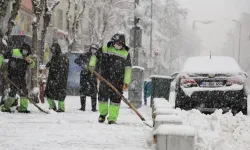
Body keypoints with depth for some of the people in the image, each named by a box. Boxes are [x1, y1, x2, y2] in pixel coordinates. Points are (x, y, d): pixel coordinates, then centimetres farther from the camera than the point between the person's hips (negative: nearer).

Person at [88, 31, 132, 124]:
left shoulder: (125, 53, 6)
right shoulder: (105, 49, 6)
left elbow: (128, 69, 5)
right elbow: (95, 56, 14)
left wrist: (126, 82, -2)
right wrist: (92, 65, -5)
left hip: (118, 80, 0)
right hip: (105, 78, 0)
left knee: (116, 98, -4)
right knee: (102, 96, 2)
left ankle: (112, 118, 3)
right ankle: (103, 113, 26)